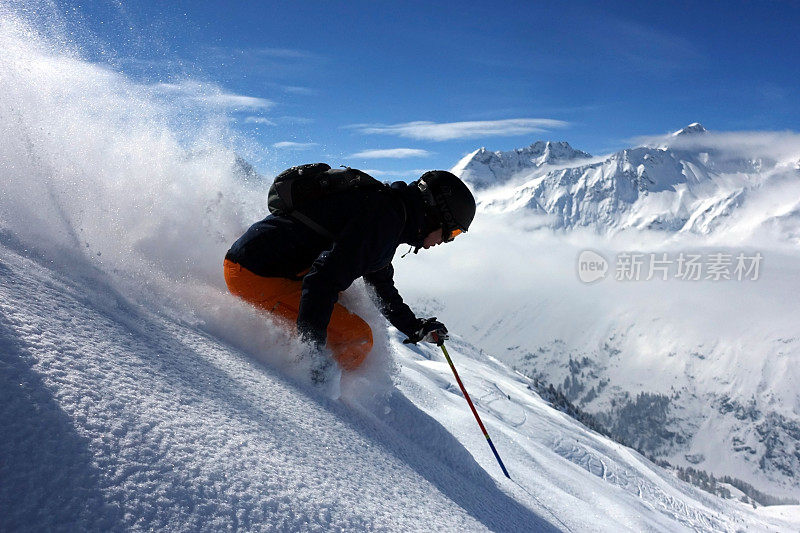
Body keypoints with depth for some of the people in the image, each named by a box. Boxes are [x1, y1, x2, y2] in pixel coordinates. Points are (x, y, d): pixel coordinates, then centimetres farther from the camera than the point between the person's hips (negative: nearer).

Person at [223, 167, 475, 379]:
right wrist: (311, 346, -28)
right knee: (358, 339, -13)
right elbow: (326, 278, -27)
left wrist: (417, 328, 27)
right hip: (259, 276, -10)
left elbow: (383, 289, 28)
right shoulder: (386, 218, -16)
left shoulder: (388, 206, 16)